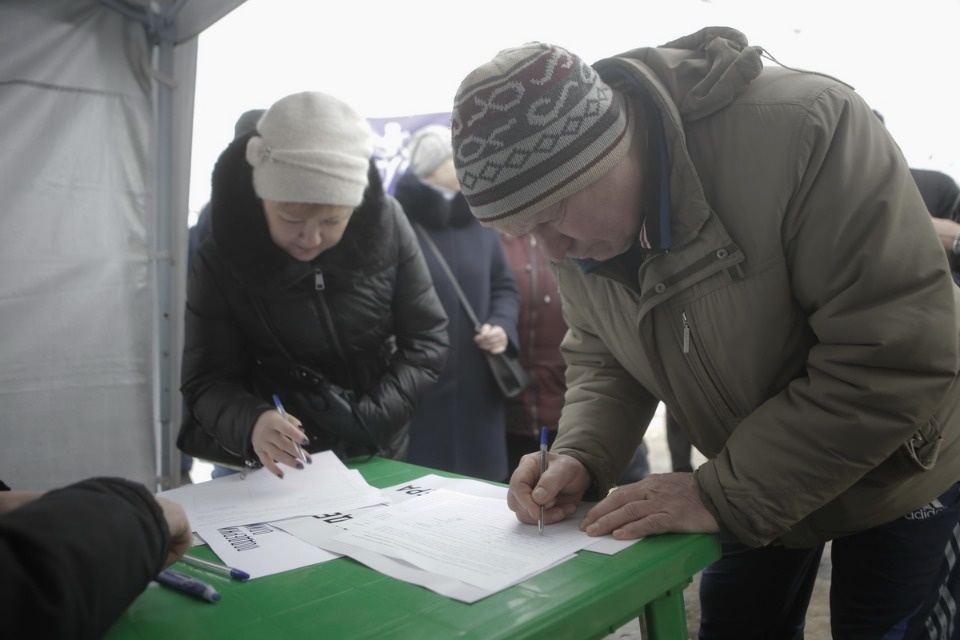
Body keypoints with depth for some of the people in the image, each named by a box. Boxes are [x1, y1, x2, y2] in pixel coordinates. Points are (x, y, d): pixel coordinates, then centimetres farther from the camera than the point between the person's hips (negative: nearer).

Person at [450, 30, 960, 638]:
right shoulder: (572, 215, -14)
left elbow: (900, 359, -33)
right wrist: (580, 457, -21)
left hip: (900, 477, -4)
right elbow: (602, 356, -2)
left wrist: (721, 494, -32)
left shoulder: (803, 127, -34)